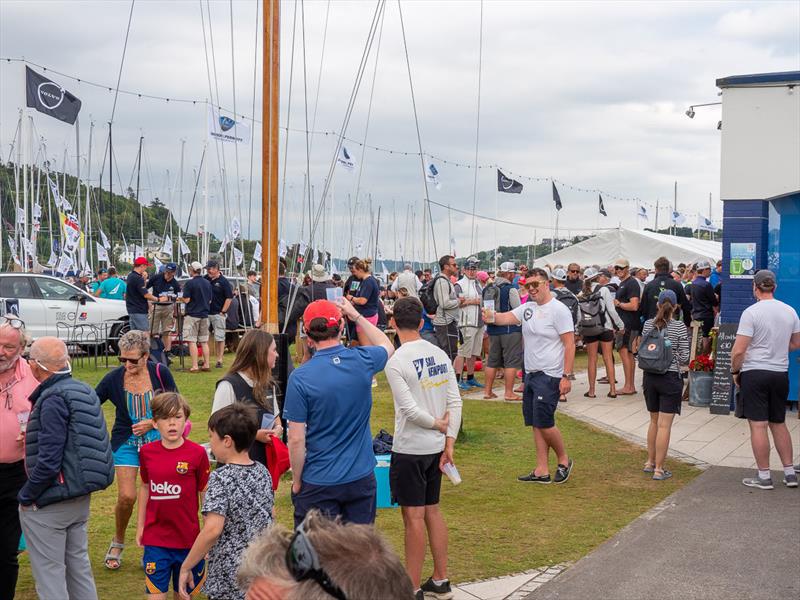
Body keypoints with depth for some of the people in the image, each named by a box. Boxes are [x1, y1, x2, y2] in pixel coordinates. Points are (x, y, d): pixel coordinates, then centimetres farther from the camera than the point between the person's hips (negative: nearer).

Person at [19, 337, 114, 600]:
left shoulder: (53, 399, -21)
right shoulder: (83, 390, 5)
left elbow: (48, 460, -24)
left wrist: (26, 496, -13)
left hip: (49, 504, -9)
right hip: (81, 497, 9)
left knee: (49, 573, 2)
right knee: (79, 564, 18)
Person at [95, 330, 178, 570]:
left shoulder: (160, 373, -10)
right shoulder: (114, 378, -9)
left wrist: (152, 423, -12)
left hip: (157, 440, 0)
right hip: (126, 442, 0)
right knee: (127, 496, -10)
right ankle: (118, 542, 17)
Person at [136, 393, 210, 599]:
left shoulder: (197, 453, -9)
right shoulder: (147, 452, -1)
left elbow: (205, 495, -2)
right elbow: (145, 488, 13)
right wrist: (140, 525, 14)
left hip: (188, 536, -1)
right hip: (155, 538, 2)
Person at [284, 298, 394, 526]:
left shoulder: (300, 377, -17)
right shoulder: (363, 360, -7)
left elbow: (296, 440, -15)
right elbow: (387, 346, 19)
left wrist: (296, 481, -1)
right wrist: (356, 315, 24)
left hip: (319, 482, -3)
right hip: (362, 476, 4)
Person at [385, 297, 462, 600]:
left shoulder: (396, 362, -16)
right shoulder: (440, 354, 3)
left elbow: (410, 409, -20)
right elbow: (455, 402, 2)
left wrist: (437, 424, -5)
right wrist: (449, 442, 5)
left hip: (410, 448, -7)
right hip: (436, 446, 7)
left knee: (414, 516, 0)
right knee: (432, 509, 17)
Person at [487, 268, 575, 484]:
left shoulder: (558, 310, -11)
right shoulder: (527, 308, 11)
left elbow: (570, 344, -14)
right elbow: (506, 318, 0)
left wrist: (567, 376, -19)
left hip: (549, 376, -8)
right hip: (531, 374, 8)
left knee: (544, 422, -9)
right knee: (536, 424, 9)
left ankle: (563, 459, 15)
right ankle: (542, 471, 15)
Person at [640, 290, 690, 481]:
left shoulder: (648, 324, 1)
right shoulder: (680, 327, -10)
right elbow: (684, 358, -9)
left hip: (649, 377, 5)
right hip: (670, 378, -4)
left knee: (654, 421, 20)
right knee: (664, 425, -1)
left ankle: (650, 462, 28)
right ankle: (658, 469, 1)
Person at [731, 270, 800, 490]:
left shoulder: (751, 312, -13)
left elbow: (739, 350, -15)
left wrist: (734, 371, 0)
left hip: (754, 372, -6)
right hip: (781, 373, 6)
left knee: (758, 425, 0)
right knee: (779, 424, 16)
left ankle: (764, 477, 3)